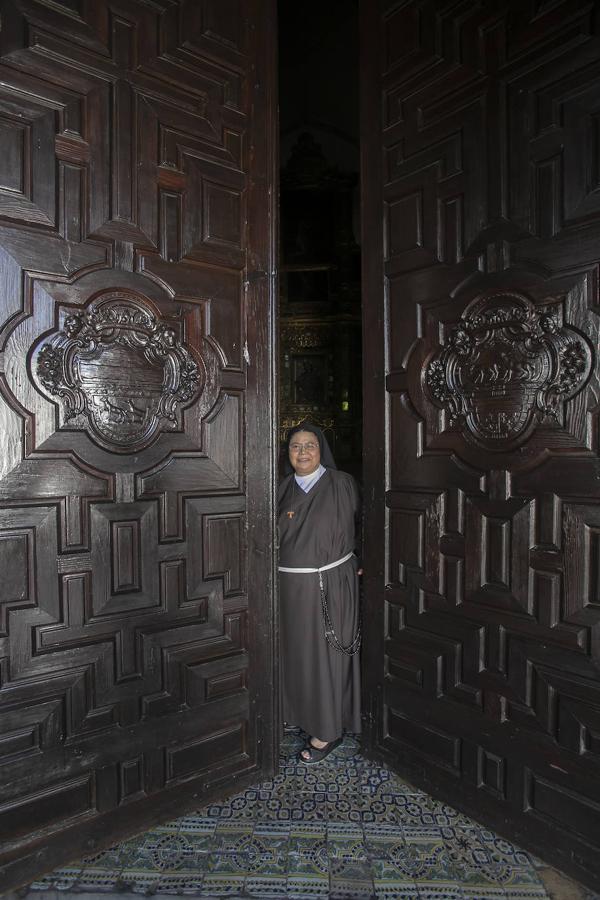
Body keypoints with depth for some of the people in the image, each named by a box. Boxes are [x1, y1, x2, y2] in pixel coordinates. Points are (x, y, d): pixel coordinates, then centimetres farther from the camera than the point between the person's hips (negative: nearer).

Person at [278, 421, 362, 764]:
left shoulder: (342, 484, -4)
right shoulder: (284, 488, 6)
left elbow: (360, 526, 3)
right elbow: (273, 536, 9)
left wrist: (356, 561, -5)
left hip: (331, 584, -4)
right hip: (292, 586, 4)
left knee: (327, 653, 4)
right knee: (298, 650, 14)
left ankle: (328, 730, 19)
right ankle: (305, 712, 36)